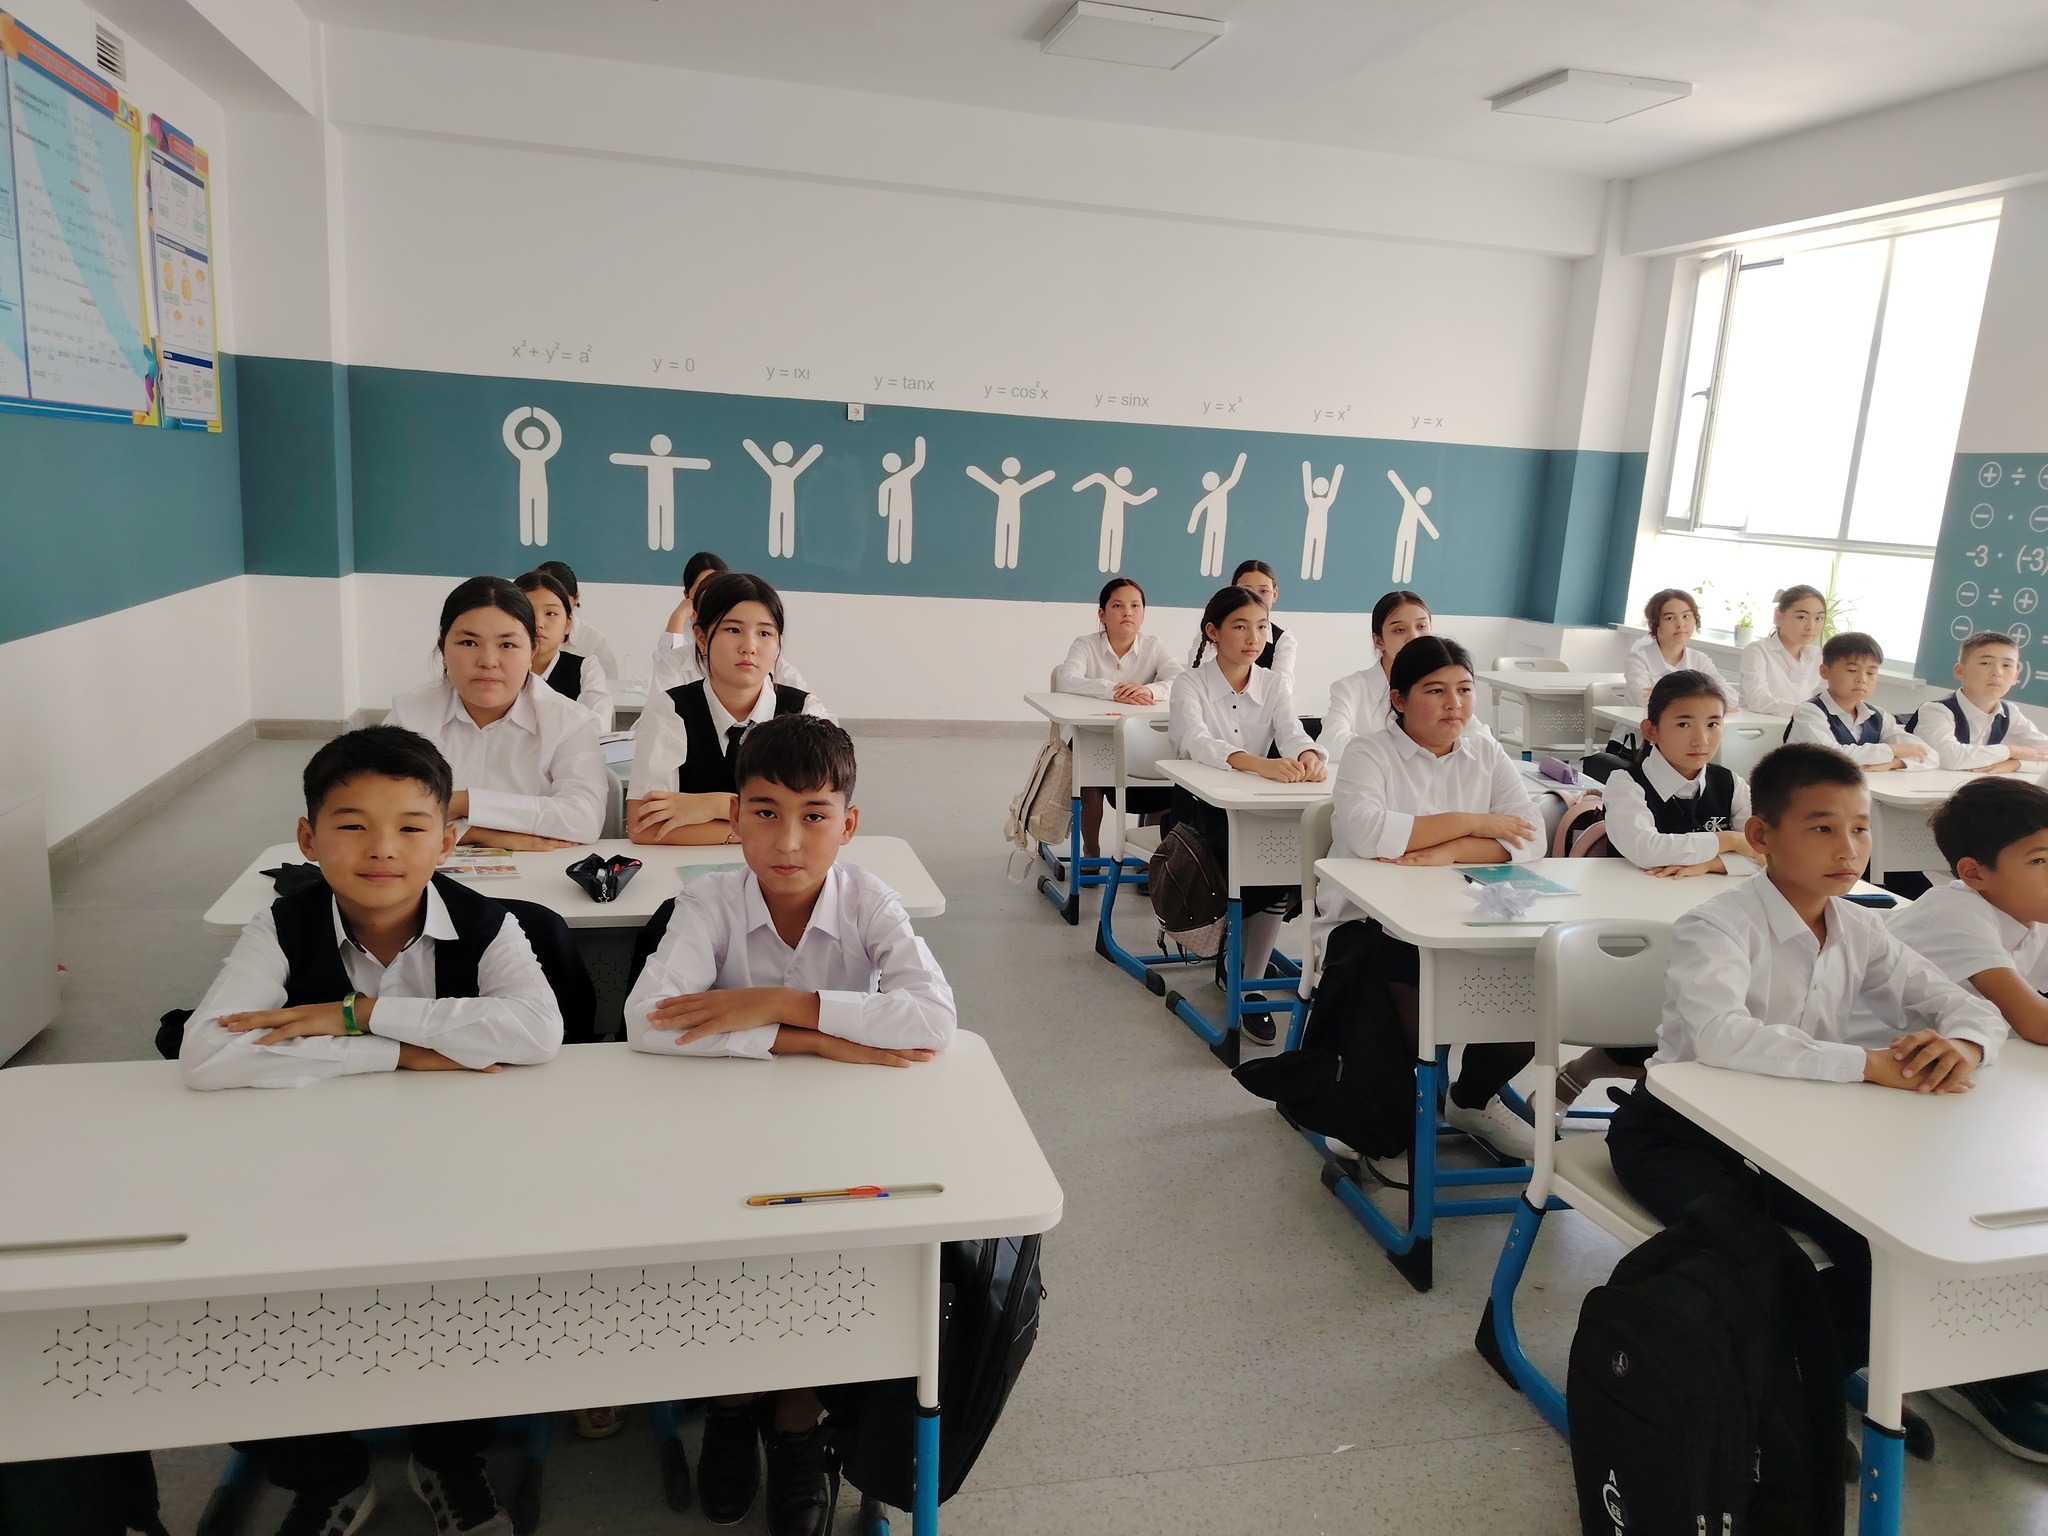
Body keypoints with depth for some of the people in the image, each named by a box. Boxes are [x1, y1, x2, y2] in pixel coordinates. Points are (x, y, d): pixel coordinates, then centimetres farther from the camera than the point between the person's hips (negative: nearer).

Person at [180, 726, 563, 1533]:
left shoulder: (482, 925, -10)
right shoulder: (284, 930, -9)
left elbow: (540, 1030, -29)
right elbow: (204, 1057, -25)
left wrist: (360, 1012, -28)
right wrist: (404, 1053, -28)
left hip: (459, 1169, -1)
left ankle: (450, 1453, 12)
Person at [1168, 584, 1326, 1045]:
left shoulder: (1274, 684, 7)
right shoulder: (1191, 685, -6)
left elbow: (1292, 732, -12)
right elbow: (1197, 742, -26)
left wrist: (1308, 756, -38)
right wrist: (1260, 764, -45)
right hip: (1200, 805, -4)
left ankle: (1250, 984, -11)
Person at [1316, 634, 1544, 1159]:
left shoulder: (1488, 756, 12)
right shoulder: (1369, 753, -2)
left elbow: (1529, 837, -5)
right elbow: (1367, 833, -24)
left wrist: (1443, 854, -22)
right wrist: (1471, 824, -14)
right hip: (1369, 923, -5)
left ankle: (1473, 1097, 13)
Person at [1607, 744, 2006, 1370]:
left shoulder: (1858, 931, 2)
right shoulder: (1717, 926, -22)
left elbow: (1966, 1004, 3)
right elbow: (1720, 1037, -40)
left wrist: (1964, 1045, -22)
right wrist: (1869, 1063, -40)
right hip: (1680, 1129, -7)